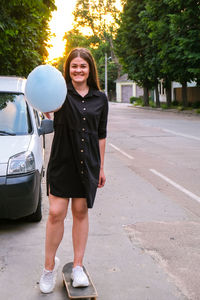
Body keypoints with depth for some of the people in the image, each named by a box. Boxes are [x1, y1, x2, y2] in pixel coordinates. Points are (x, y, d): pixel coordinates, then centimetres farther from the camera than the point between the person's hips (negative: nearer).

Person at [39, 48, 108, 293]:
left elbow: (101, 135, 11)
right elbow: (48, 109, -26)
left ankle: (78, 266, 21)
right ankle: (50, 266, 19)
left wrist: (101, 167, 11)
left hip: (88, 163, 3)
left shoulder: (100, 99, 6)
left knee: (81, 212, 9)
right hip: (62, 161, -2)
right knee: (56, 213, -1)